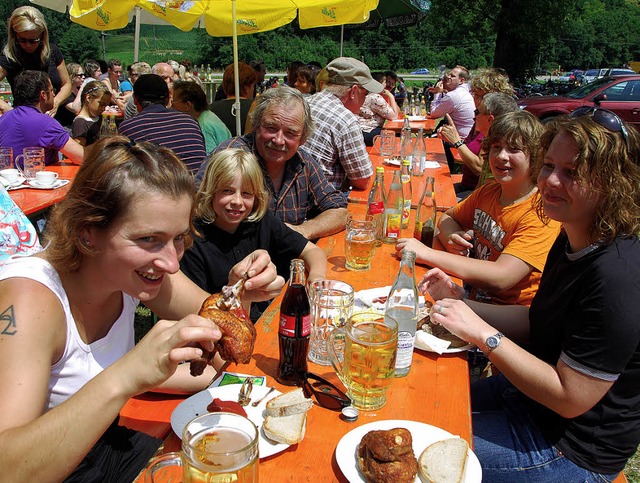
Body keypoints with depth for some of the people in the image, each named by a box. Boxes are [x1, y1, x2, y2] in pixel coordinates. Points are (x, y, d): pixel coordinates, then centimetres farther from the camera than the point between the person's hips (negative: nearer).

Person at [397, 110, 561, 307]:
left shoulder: (541, 213, -18)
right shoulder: (488, 191, 3)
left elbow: (501, 278, -28)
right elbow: (447, 218, 16)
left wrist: (426, 253, -28)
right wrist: (452, 238, -9)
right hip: (472, 295, 6)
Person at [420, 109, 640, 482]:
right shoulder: (573, 242, -1)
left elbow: (569, 399, -28)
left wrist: (482, 333, -27)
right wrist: (461, 304, -3)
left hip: (571, 452, -8)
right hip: (526, 393, 8)